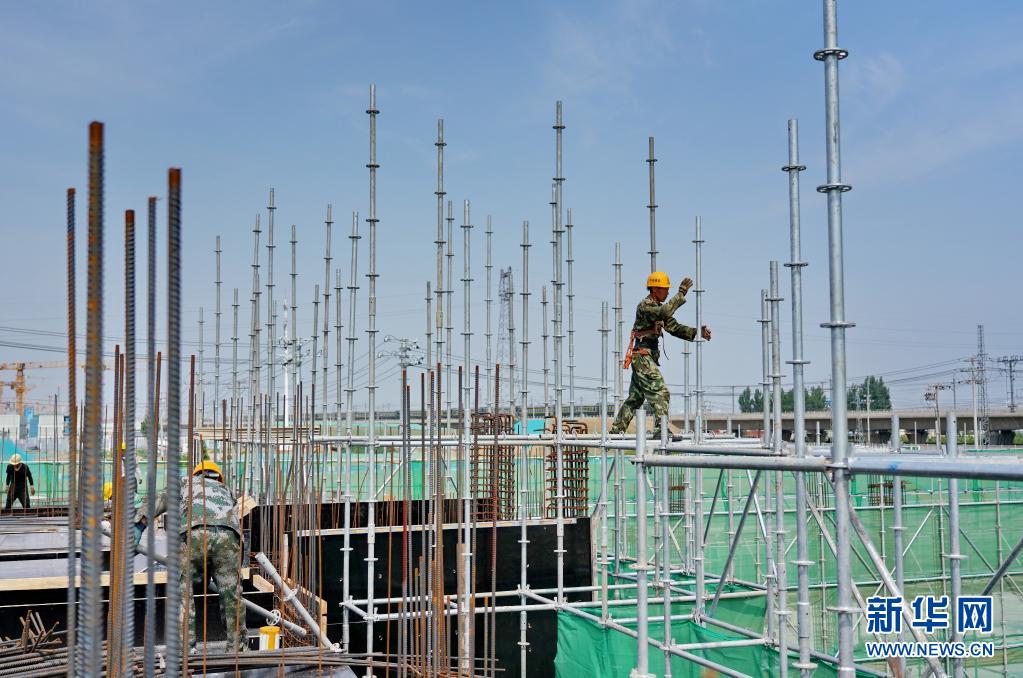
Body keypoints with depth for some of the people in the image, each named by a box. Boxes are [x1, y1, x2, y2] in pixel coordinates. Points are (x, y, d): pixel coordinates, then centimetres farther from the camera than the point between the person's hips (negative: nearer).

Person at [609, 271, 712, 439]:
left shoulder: (659, 307, 17)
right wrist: (681, 293, -29)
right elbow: (664, 312, -33)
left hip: (648, 356, 10)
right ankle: (661, 430, -19)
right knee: (660, 391, -15)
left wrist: (697, 333, 2)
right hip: (642, 355, -10)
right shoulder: (644, 305, -13)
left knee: (636, 397, 13)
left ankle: (616, 430, 18)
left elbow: (674, 327, 14)